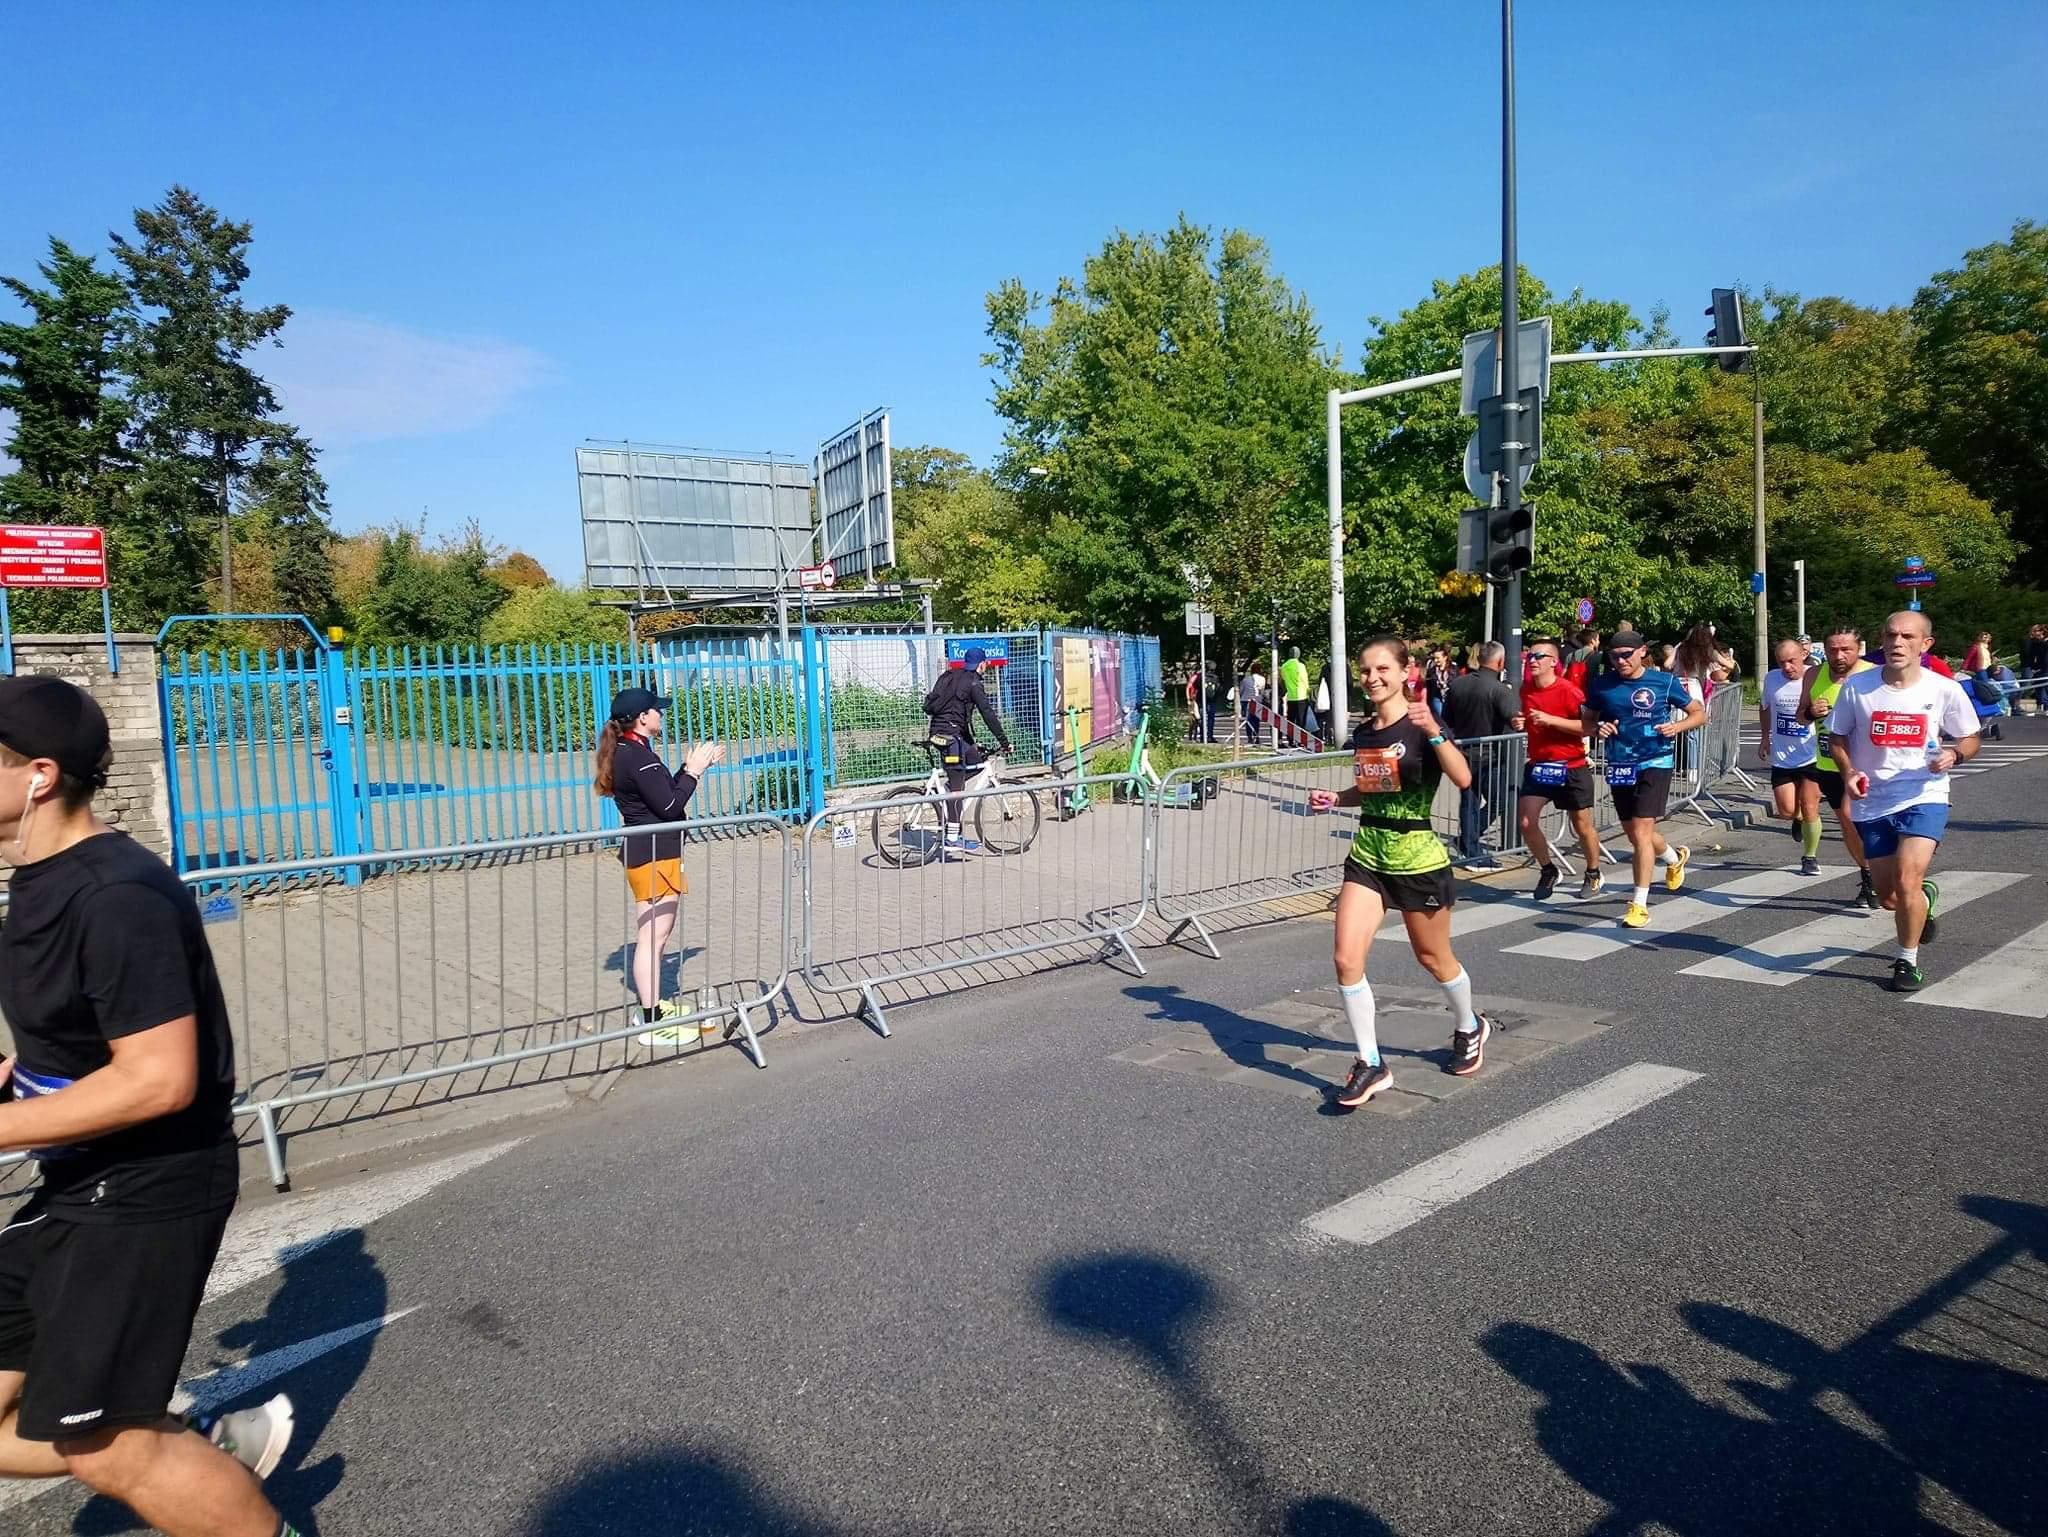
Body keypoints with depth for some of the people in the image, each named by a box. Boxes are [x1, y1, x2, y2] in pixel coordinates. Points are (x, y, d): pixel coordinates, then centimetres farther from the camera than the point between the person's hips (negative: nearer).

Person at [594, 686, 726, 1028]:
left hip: (642, 853, 11)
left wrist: (693, 766, 13)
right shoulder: (640, 757, -18)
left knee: (652, 937, 18)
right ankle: (653, 1019, -4)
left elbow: (664, 793, 19)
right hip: (655, 855, -11)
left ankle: (653, 1007, 27)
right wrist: (693, 771, -9)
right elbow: (669, 807, -20)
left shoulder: (627, 753, 13)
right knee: (653, 938, -7)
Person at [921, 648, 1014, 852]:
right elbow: (988, 714, -15)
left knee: (979, 759, 20)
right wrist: (1004, 741, -12)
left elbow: (928, 706, 21)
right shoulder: (973, 683, -9)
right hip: (952, 735, -9)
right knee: (957, 786, -7)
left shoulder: (948, 676, 15)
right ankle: (952, 839, -7)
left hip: (938, 732, 9)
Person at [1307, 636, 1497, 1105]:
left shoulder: (1421, 725, -13)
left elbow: (1463, 778, -29)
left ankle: (1470, 1029, 44)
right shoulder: (1362, 732, 4)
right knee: (1347, 959, -8)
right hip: (1367, 856, 5)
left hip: (1418, 858, -5)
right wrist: (1335, 799, 2)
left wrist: (1432, 730, -40)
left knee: (1433, 958, 14)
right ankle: (1371, 1065, 5)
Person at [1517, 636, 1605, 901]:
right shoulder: (1525, 690, 1)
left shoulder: (1568, 690, -16)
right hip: (1538, 765, 5)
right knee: (1527, 823, -4)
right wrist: (1520, 723, -5)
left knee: (1582, 826, 8)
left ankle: (1593, 874, 31)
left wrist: (1550, 720, -26)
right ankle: (1548, 870, 19)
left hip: (1571, 767, -4)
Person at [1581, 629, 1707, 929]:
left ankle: (1639, 904, -5)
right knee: (1634, 834, 16)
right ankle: (1675, 857, 50)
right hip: (1620, 766, 4)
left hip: (1655, 762, -4)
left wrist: (1677, 726, -14)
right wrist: (1597, 729, -10)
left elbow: (1700, 713, 5)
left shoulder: (1664, 681, -4)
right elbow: (1586, 722, 13)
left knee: (1641, 832, -13)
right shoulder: (1602, 684, 2)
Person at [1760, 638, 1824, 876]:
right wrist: (1765, 737, 15)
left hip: (1811, 756, -3)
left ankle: (1810, 857, 17)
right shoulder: (1772, 679, -1)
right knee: (1787, 811, 0)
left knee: (1809, 810, -1)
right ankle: (1799, 820, 36)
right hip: (1781, 758, 3)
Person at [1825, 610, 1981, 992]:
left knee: (1908, 881, -19)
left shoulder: (1944, 690, -7)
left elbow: (1969, 739, 6)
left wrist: (1954, 754, -16)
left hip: (1924, 798, -2)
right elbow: (1837, 737, 6)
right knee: (1888, 896, 12)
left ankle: (1907, 962, 2)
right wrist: (1849, 771, -12)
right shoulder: (1857, 686, -6)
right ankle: (1927, 900, 50)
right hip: (1872, 803, 2)